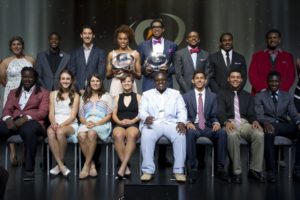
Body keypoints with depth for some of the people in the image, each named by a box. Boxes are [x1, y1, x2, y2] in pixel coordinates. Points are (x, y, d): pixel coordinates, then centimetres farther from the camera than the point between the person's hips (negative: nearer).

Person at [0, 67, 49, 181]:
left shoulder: (43, 93, 13)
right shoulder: (13, 92, 27)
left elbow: (42, 112, -1)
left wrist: (25, 118, -17)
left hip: (32, 122, -4)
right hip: (14, 122, 4)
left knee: (28, 131, -40)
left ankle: (29, 169, -34)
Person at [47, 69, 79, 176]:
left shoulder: (75, 96, 8)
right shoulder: (53, 94, 15)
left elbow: (73, 116, -1)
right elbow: (51, 113, 7)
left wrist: (61, 124, -17)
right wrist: (53, 123, -15)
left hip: (70, 124, -2)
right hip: (56, 123, 2)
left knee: (60, 132, -36)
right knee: (50, 132, -34)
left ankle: (59, 164, -20)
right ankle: (61, 165, -34)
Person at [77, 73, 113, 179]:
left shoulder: (106, 96, 15)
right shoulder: (84, 98, 24)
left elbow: (109, 115, 5)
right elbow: (81, 116, 16)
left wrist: (97, 123, -12)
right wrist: (86, 123, -8)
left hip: (102, 124, -2)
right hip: (86, 123, 2)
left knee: (91, 133, -38)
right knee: (81, 135, -35)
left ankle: (86, 165, -30)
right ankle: (91, 164, -25)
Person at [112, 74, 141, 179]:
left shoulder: (138, 96, 16)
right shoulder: (117, 97, 21)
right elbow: (114, 114, 12)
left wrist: (132, 121, -13)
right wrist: (120, 122, -9)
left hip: (134, 125, -1)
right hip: (119, 125, 1)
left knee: (131, 135, -38)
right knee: (118, 135, -36)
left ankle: (122, 167, -38)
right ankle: (126, 167, -32)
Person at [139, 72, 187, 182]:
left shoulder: (176, 93, 19)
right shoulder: (147, 94, 17)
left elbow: (182, 110, 9)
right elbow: (142, 110, 6)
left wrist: (182, 122, -13)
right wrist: (146, 117, -19)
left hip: (171, 123, 1)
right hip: (153, 123, 0)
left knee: (180, 135, -32)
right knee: (146, 136, -34)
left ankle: (179, 170, -25)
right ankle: (148, 170, -28)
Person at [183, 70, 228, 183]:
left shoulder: (212, 96, 14)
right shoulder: (186, 96, 11)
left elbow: (213, 116, 10)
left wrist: (216, 122, -13)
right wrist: (188, 122, -17)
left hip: (207, 127, 2)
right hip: (193, 126, -2)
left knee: (222, 133, -30)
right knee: (190, 133, -38)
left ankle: (220, 168, -23)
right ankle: (192, 168, -30)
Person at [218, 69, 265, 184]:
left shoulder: (248, 96, 24)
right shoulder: (222, 95, 16)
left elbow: (251, 113, 13)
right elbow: (221, 112, 2)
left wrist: (254, 121, -12)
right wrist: (226, 122, -20)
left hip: (245, 123, 3)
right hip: (230, 123, -2)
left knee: (259, 134, -31)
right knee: (232, 135, -39)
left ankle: (255, 169, -20)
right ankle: (236, 171, -30)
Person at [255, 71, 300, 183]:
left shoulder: (287, 96, 20)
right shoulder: (260, 96, 11)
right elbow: (259, 115, -3)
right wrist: (265, 123, -27)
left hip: (284, 125, 3)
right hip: (269, 124, -3)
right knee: (269, 134, -40)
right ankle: (270, 171, -32)